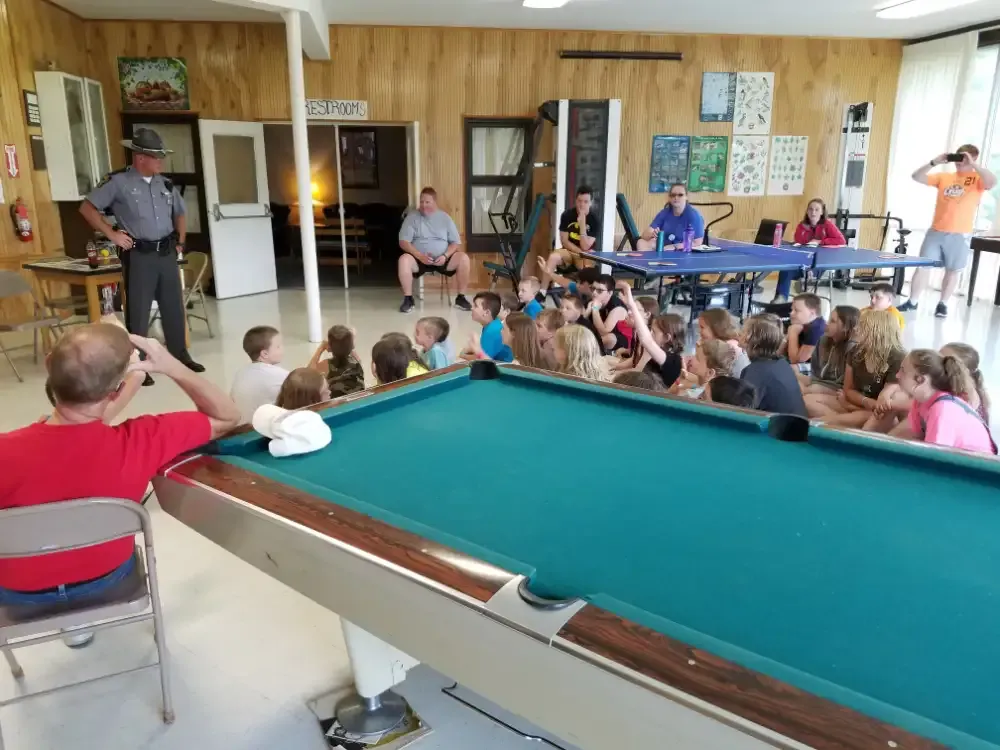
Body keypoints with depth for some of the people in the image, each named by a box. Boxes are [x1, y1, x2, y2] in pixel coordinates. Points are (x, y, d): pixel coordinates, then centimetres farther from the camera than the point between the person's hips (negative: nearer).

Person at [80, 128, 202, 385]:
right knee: (138, 311, 0)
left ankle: (180, 355, 24)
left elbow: (180, 214, 25)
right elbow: (87, 208, -5)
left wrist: (180, 242, 16)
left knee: (174, 306, 12)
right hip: (139, 256, -5)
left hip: (166, 253, 5)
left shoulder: (165, 184, 11)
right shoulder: (118, 182, -6)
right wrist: (112, 234, -8)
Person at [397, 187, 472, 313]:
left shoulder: (445, 218, 6)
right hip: (419, 259, -1)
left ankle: (461, 298, -12)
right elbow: (403, 242, -5)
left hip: (442, 259, 2)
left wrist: (445, 256, -16)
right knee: (404, 259, -34)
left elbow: (456, 242, 4)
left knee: (463, 258, -25)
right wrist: (419, 256, -21)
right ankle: (408, 298, -19)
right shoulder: (412, 217, 2)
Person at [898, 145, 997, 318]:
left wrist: (973, 164, -20)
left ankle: (943, 304, 17)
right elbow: (917, 177, 7)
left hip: (960, 235, -2)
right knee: (923, 266, 1)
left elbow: (992, 182, -22)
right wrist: (934, 162, -6)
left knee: (953, 271, 6)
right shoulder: (944, 177, 10)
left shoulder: (978, 179, 0)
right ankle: (912, 302, 8)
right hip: (935, 231, 3)